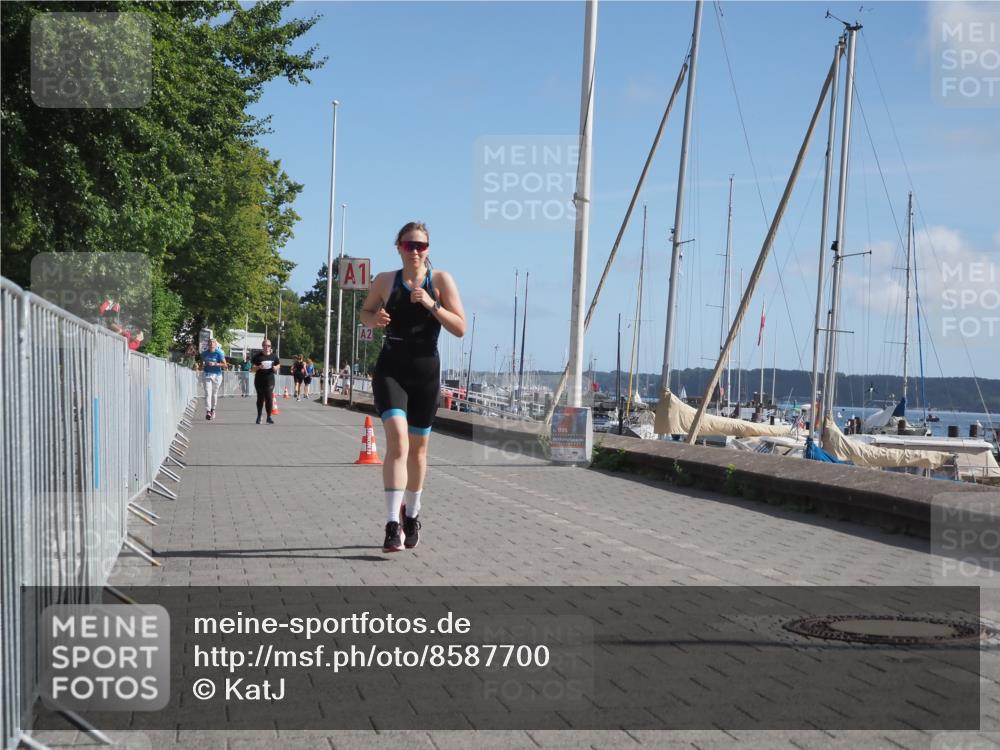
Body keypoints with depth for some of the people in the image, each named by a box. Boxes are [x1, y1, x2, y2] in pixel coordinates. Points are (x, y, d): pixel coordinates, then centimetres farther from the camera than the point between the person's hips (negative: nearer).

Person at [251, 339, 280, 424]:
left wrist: (276, 368, -4)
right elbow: (252, 368, -1)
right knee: (260, 398, 6)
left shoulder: (273, 356, 6)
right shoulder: (257, 356, -2)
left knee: (269, 398, -7)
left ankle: (269, 417, 0)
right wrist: (259, 367, -21)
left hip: (270, 380, 1)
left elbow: (278, 365, 19)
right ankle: (259, 417, 18)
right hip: (259, 380, -1)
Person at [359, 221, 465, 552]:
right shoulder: (385, 281, 3)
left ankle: (411, 513, 37)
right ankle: (393, 524, -24)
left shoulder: (441, 280, -1)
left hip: (426, 372, 1)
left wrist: (432, 304, -18)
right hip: (390, 369, -1)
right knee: (398, 440, -20)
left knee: (417, 447, 13)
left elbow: (460, 329, -5)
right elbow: (365, 312, 20)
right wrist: (375, 319, -4)